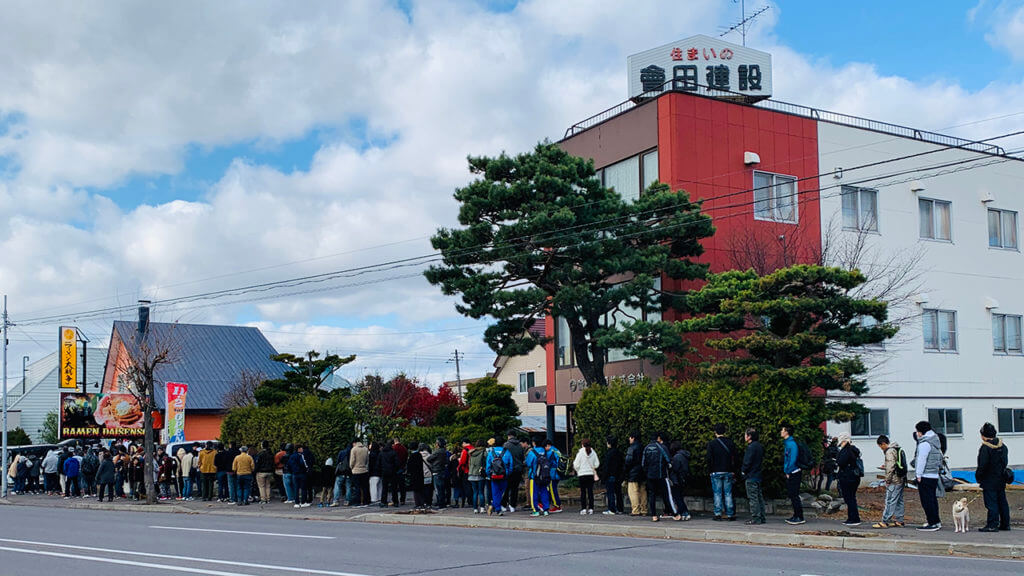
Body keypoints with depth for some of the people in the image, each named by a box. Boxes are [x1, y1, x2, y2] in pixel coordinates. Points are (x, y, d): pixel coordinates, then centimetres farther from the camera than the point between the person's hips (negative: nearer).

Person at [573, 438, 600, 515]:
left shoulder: (580, 453, -8)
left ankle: (583, 508, 0)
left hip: (582, 474, -3)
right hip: (591, 474, 3)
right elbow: (597, 464, 2)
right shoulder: (593, 453, 0)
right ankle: (590, 508, 3)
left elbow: (576, 465, -7)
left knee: (583, 492, 3)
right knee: (590, 491, 5)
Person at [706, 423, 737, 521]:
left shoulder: (711, 444, -5)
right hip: (728, 472, 2)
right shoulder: (731, 443, 4)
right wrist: (733, 470, 11)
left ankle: (718, 513, -2)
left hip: (716, 472, -2)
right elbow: (734, 458, 5)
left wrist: (710, 470, 3)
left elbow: (709, 459, -6)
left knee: (717, 493, 2)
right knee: (728, 493, 6)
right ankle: (730, 514, 5)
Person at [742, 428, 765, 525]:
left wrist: (743, 471, -3)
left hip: (751, 477, -10)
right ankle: (761, 517, 17)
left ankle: (756, 518, -6)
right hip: (758, 475, 10)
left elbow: (748, 461, -20)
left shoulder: (751, 447, -18)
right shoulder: (759, 446, 12)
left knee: (753, 498, -6)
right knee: (759, 497, 13)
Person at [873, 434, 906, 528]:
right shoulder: (898, 449, 16)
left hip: (894, 481, -10)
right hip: (902, 479, 10)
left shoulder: (890, 451, -15)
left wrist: (887, 480, -13)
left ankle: (885, 522, -7)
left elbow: (891, 468, -20)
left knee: (890, 501, -8)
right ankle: (899, 521, 18)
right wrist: (885, 467, 20)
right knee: (899, 501, 14)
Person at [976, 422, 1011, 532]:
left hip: (989, 480, -8)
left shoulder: (985, 448, -16)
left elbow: (982, 466, -18)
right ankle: (1005, 524, 19)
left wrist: (978, 477, -6)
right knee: (1002, 501, 13)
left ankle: (992, 525, -7)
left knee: (991, 503, -6)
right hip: (1001, 480, 8)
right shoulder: (1002, 446, 9)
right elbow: (1005, 462, 15)